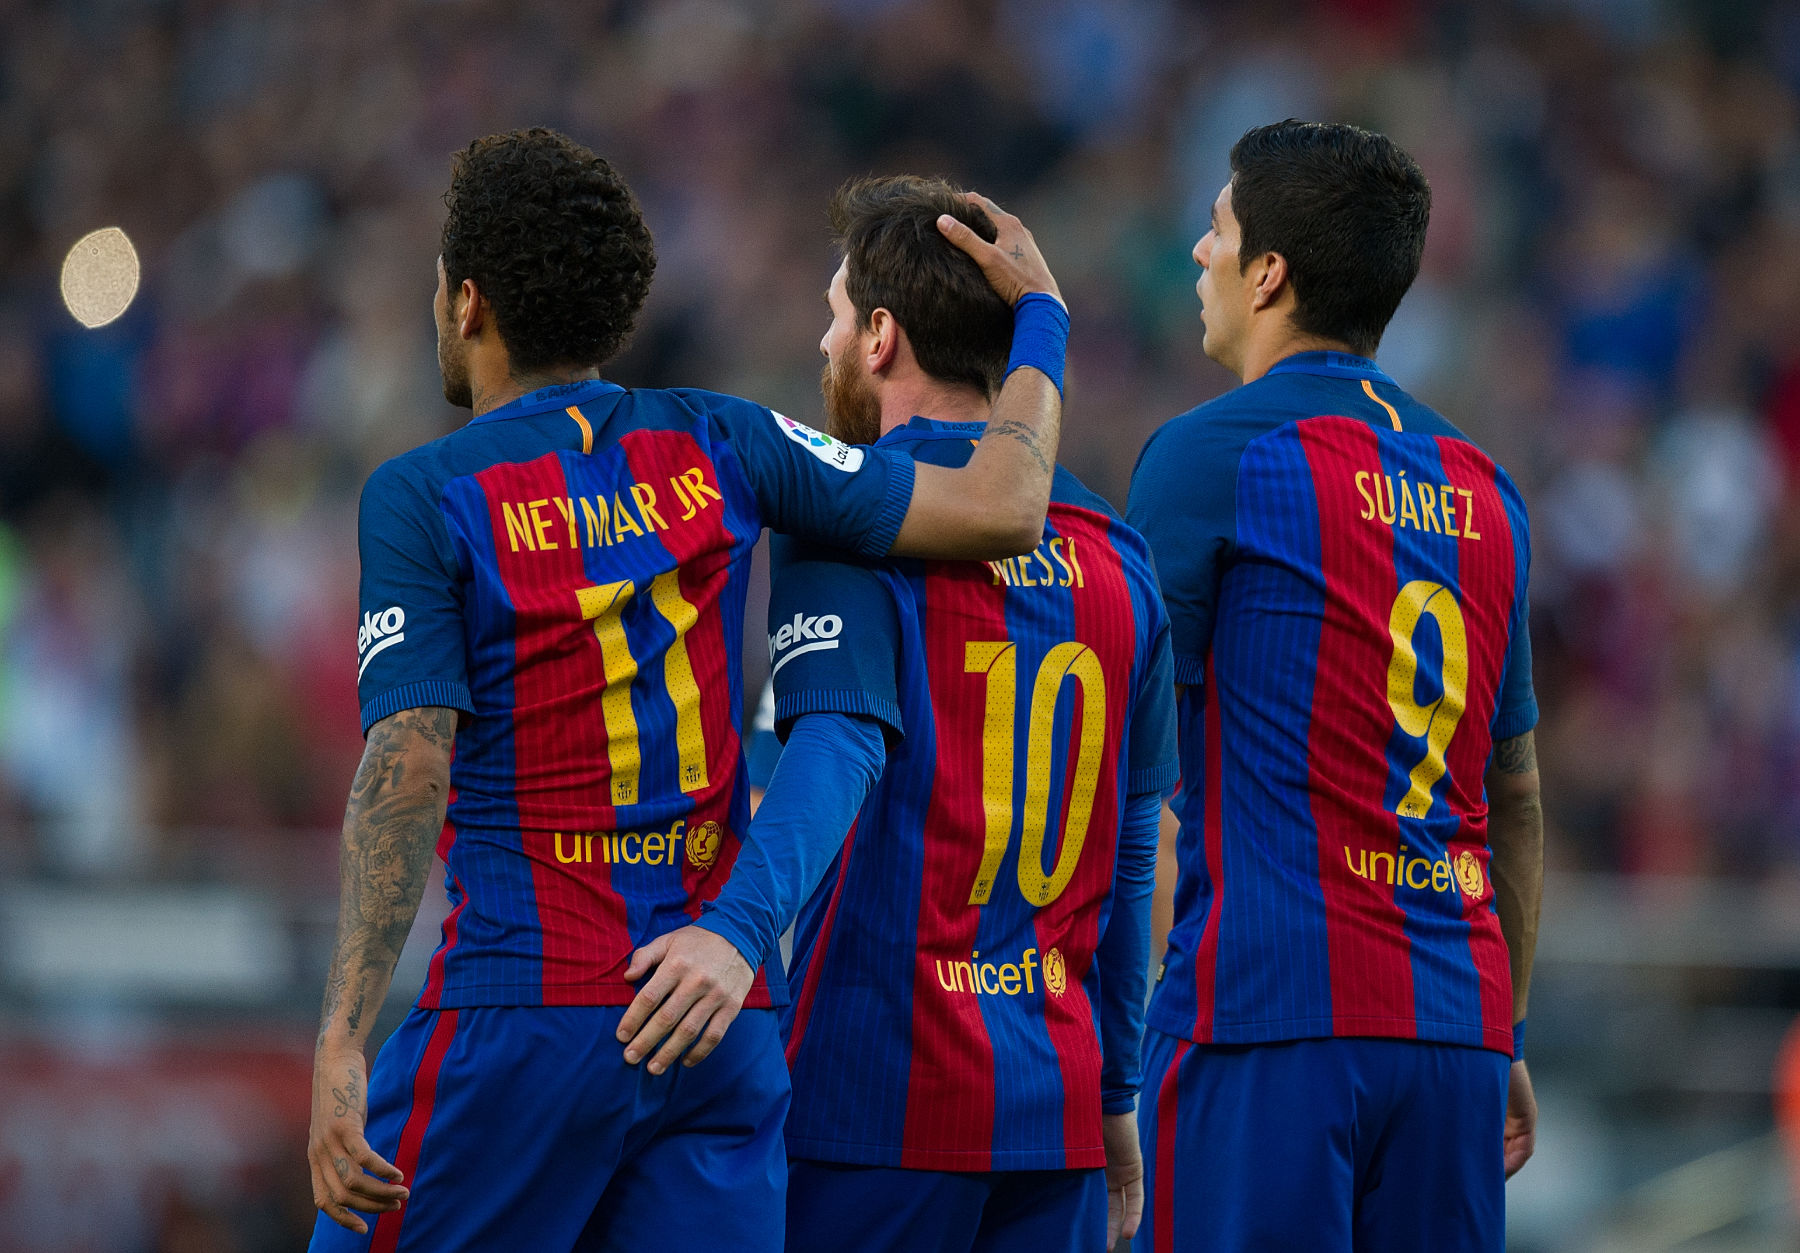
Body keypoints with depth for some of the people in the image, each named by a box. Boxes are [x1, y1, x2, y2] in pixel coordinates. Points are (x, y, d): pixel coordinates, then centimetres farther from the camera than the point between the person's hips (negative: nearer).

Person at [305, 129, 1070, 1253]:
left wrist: (343, 1044, -20)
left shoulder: (424, 497, -4)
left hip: (523, 1011, -4)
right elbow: (998, 510, 3)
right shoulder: (714, 446, 6)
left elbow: (408, 772, -15)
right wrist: (1040, 315, 21)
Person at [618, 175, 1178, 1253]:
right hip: (1056, 1102, 6)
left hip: (883, 1098, -6)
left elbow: (840, 750, -25)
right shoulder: (1112, 549, 13)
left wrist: (740, 926, -40)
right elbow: (1134, 853, 16)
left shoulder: (854, 529, -7)